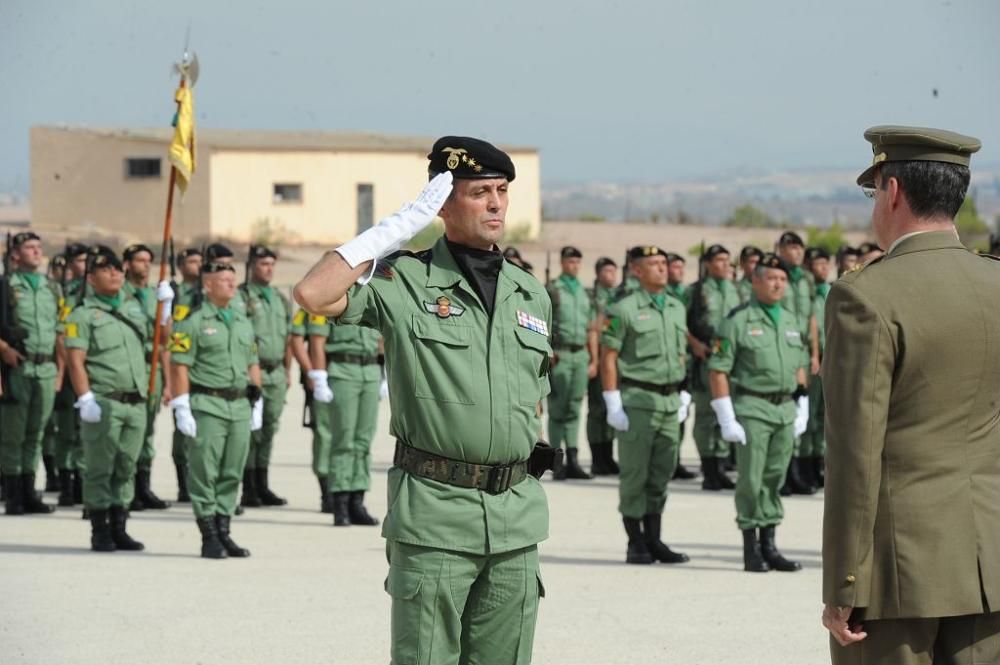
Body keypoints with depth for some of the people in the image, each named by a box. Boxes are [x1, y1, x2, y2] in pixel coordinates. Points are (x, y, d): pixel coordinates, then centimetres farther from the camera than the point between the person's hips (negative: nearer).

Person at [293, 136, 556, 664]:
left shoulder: (531, 294, 13)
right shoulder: (404, 282, -3)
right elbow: (314, 295, -19)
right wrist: (401, 225, -13)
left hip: (517, 520, 5)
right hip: (434, 514, -5)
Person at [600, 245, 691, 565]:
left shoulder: (677, 308, 13)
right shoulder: (623, 310, -7)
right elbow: (608, 358, -8)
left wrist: (682, 396, 15)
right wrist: (613, 405, -13)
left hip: (669, 401, 6)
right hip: (637, 400, -6)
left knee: (661, 474, 8)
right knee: (634, 475, -1)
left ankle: (654, 540, 15)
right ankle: (636, 543, 5)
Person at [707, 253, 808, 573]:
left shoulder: (791, 321, 14)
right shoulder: (738, 321, -5)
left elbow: (799, 367, 21)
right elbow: (718, 370, -8)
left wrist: (802, 409, 13)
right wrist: (727, 420, -13)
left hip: (786, 409, 6)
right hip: (752, 408, -6)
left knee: (775, 479, 7)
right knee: (752, 480, -4)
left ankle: (769, 545, 13)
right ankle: (751, 550, 2)